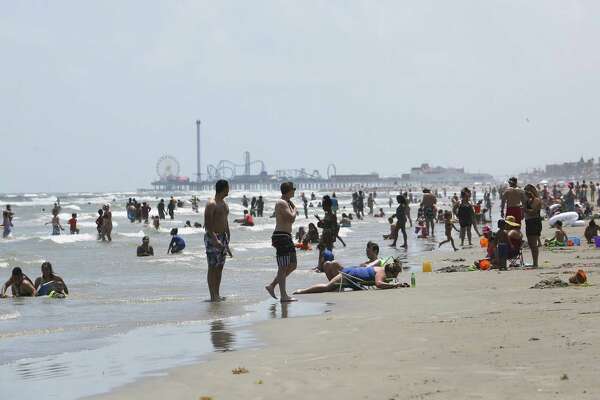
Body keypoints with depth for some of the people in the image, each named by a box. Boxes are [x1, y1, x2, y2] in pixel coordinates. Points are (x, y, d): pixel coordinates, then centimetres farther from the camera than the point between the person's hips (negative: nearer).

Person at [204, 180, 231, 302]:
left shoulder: (224, 204, 16)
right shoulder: (211, 204, -12)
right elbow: (207, 224, -18)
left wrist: (227, 243, 21)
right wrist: (215, 240, -26)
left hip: (223, 237, 9)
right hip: (212, 237, -9)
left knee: (220, 266, 9)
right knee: (212, 267, -7)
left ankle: (217, 294, 13)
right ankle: (213, 296, -7)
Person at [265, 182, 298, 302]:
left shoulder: (287, 203, 19)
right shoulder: (281, 203, -13)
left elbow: (291, 220, 24)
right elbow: (292, 217, -22)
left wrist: (292, 207, 11)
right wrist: (294, 208, -2)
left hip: (287, 237, 10)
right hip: (281, 236, -10)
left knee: (293, 265, 14)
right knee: (283, 268, -8)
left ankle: (272, 286, 20)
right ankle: (283, 296, -6)